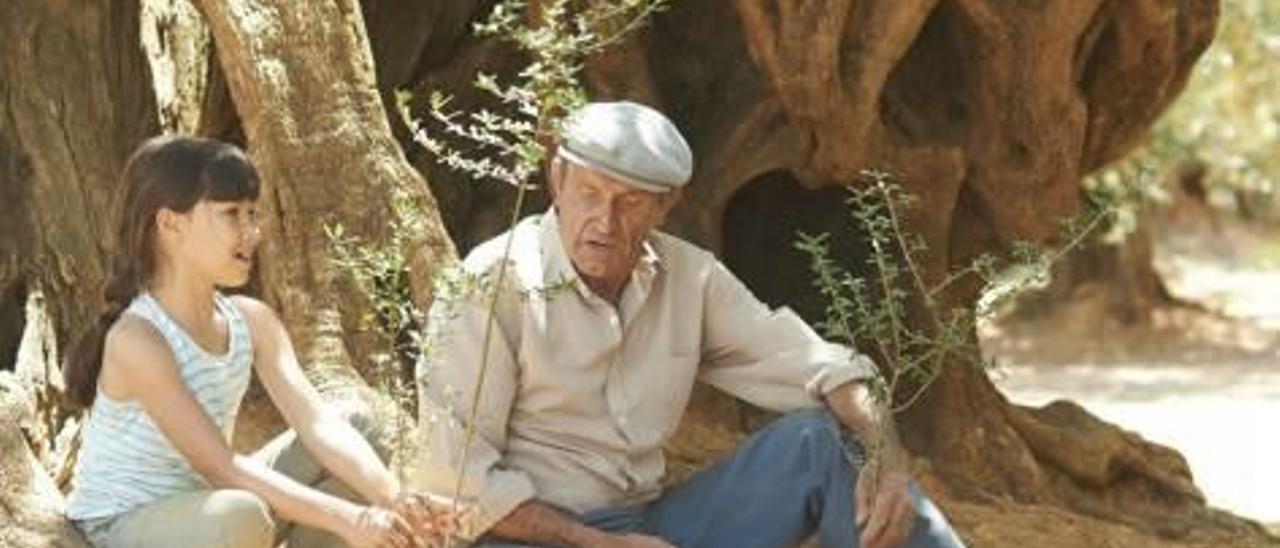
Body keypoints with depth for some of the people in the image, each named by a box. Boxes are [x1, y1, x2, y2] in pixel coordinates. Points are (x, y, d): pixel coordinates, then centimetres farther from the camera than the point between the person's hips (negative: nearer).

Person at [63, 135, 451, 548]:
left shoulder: (252, 321, -1)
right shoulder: (136, 339, -24)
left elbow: (318, 422, -11)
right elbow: (221, 467, -28)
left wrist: (394, 500, -30)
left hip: (202, 510, 8)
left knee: (359, 426, -1)